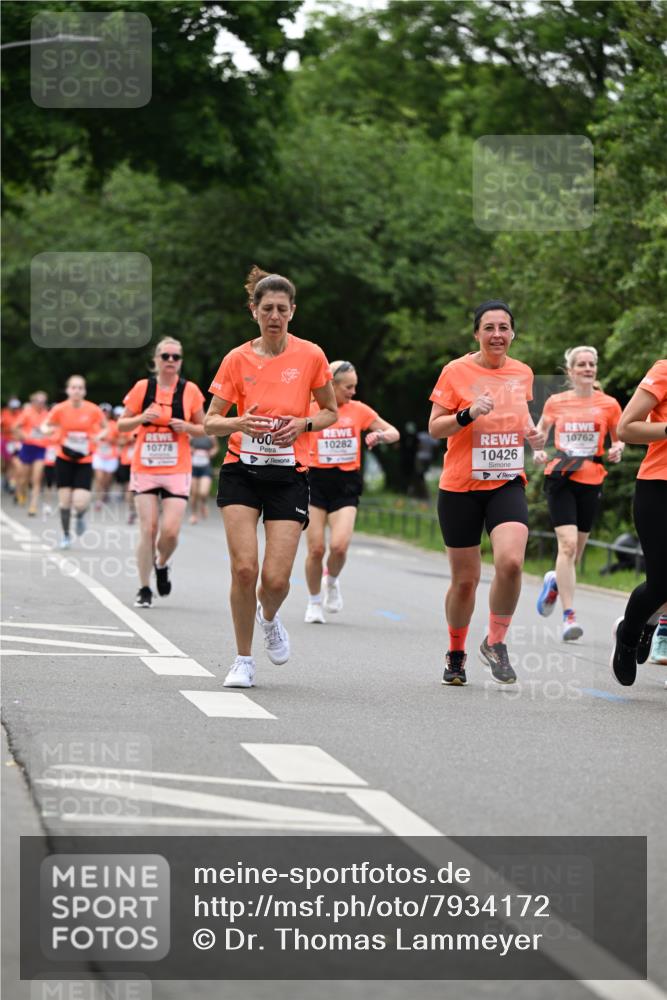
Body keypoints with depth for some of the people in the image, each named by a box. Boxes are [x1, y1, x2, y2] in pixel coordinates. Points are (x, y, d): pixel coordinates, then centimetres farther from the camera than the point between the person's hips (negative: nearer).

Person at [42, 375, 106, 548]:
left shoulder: (93, 410, -8)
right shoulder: (60, 409, -7)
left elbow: (105, 428, 8)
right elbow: (45, 426, 6)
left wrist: (99, 436, -13)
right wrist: (48, 430, -18)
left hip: (84, 461, -1)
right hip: (64, 459, 1)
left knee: (80, 503, -13)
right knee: (64, 501, 0)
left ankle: (80, 516, 24)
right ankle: (66, 535, 22)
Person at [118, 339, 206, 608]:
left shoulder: (190, 391, 1)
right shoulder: (142, 388, 1)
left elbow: (204, 429, 10)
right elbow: (122, 426, 6)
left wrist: (186, 427, -11)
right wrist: (142, 418, -13)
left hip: (177, 472, 0)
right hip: (145, 470, 0)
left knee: (170, 531, -10)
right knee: (148, 529, -5)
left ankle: (162, 565, 23)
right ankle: (144, 589, 7)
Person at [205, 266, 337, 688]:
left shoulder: (310, 356, -2)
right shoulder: (237, 360, -1)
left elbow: (331, 412, 10)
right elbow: (210, 421, 4)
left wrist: (304, 424, -10)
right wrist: (238, 423, -18)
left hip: (289, 475, 0)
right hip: (242, 471, 0)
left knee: (276, 578, -10)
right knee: (244, 568, -14)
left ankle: (269, 617, 29)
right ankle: (244, 660, 4)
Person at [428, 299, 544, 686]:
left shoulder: (522, 373, 6)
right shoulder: (456, 371, -6)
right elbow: (434, 428, -4)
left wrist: (533, 432, 4)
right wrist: (469, 413, -21)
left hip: (508, 484, 2)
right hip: (461, 488, -2)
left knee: (511, 561, -22)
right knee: (465, 579, 4)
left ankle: (496, 642, -2)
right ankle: (456, 654, 28)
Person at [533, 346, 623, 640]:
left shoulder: (609, 404, 3)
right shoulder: (555, 402, 3)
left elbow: (619, 438, 14)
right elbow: (541, 429, 17)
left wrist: (617, 450, -8)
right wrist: (538, 450, -2)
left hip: (591, 482, 2)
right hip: (560, 478, -2)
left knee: (576, 548, 10)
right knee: (567, 543, -16)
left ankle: (555, 581, 45)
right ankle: (569, 615, -16)